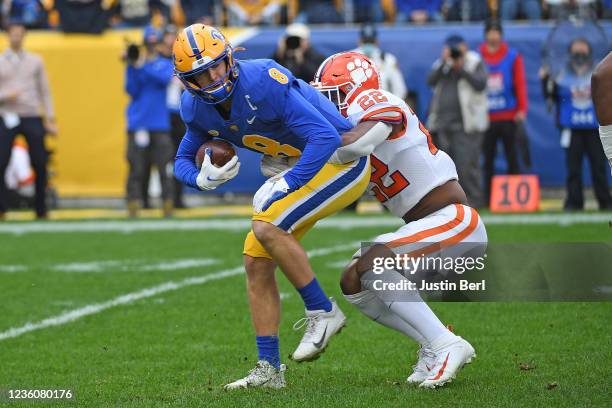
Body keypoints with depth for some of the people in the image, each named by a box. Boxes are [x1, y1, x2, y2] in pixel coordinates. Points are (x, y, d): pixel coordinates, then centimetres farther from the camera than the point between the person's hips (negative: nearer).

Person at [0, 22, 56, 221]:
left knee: (40, 164, -2)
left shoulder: (35, 61, 12)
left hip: (32, 117, 1)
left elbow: (44, 91, 11)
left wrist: (50, 119, 6)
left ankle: (41, 211, 7)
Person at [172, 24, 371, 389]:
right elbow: (183, 161, 12)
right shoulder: (197, 109, -4)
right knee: (257, 264, 2)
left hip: (342, 161, -8)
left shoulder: (263, 82, -28)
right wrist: (204, 179, -11)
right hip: (304, 169, 8)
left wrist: (284, 186, -28)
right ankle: (269, 370, 9)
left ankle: (323, 313, -11)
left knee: (267, 227, -27)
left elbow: (326, 136, -30)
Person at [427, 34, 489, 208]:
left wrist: (461, 69, -15)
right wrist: (444, 63, -10)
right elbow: (431, 81, 0)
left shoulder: (475, 63, 3)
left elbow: (480, 84, -12)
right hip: (444, 125, 6)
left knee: (466, 166, -13)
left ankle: (472, 202, -9)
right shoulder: (441, 64, 16)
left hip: (466, 124, -6)